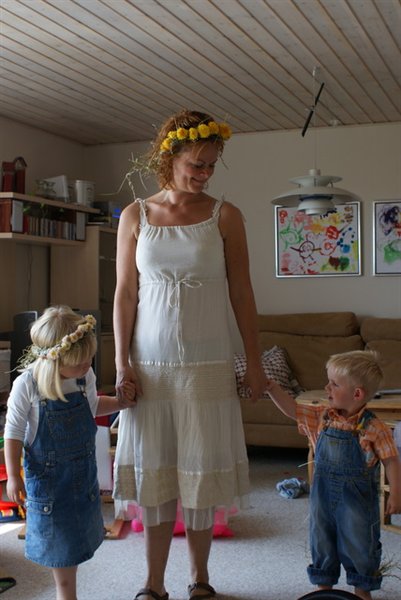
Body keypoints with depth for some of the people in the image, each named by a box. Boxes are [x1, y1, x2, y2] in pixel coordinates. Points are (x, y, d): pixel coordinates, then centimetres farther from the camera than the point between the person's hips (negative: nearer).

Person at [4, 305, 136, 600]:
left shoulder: (85, 376, -10)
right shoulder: (27, 385, -23)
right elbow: (14, 431, -13)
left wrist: (120, 402, -3)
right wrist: (14, 476, -12)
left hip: (83, 468, 5)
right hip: (46, 472, -4)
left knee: (78, 532, 16)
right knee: (58, 538, 7)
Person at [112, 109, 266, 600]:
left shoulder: (224, 216, 1)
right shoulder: (135, 216, 3)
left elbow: (241, 292, 2)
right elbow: (125, 293, 3)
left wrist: (254, 361, 1)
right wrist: (122, 363, -3)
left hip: (206, 364, -1)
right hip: (150, 363, 1)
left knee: (201, 471, 7)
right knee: (154, 472, 7)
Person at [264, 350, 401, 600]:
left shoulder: (373, 428, -19)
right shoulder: (321, 417, -5)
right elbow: (292, 408, -1)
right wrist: (271, 386, -12)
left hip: (357, 499, -4)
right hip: (324, 495, 5)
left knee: (360, 544, 11)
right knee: (322, 542, 18)